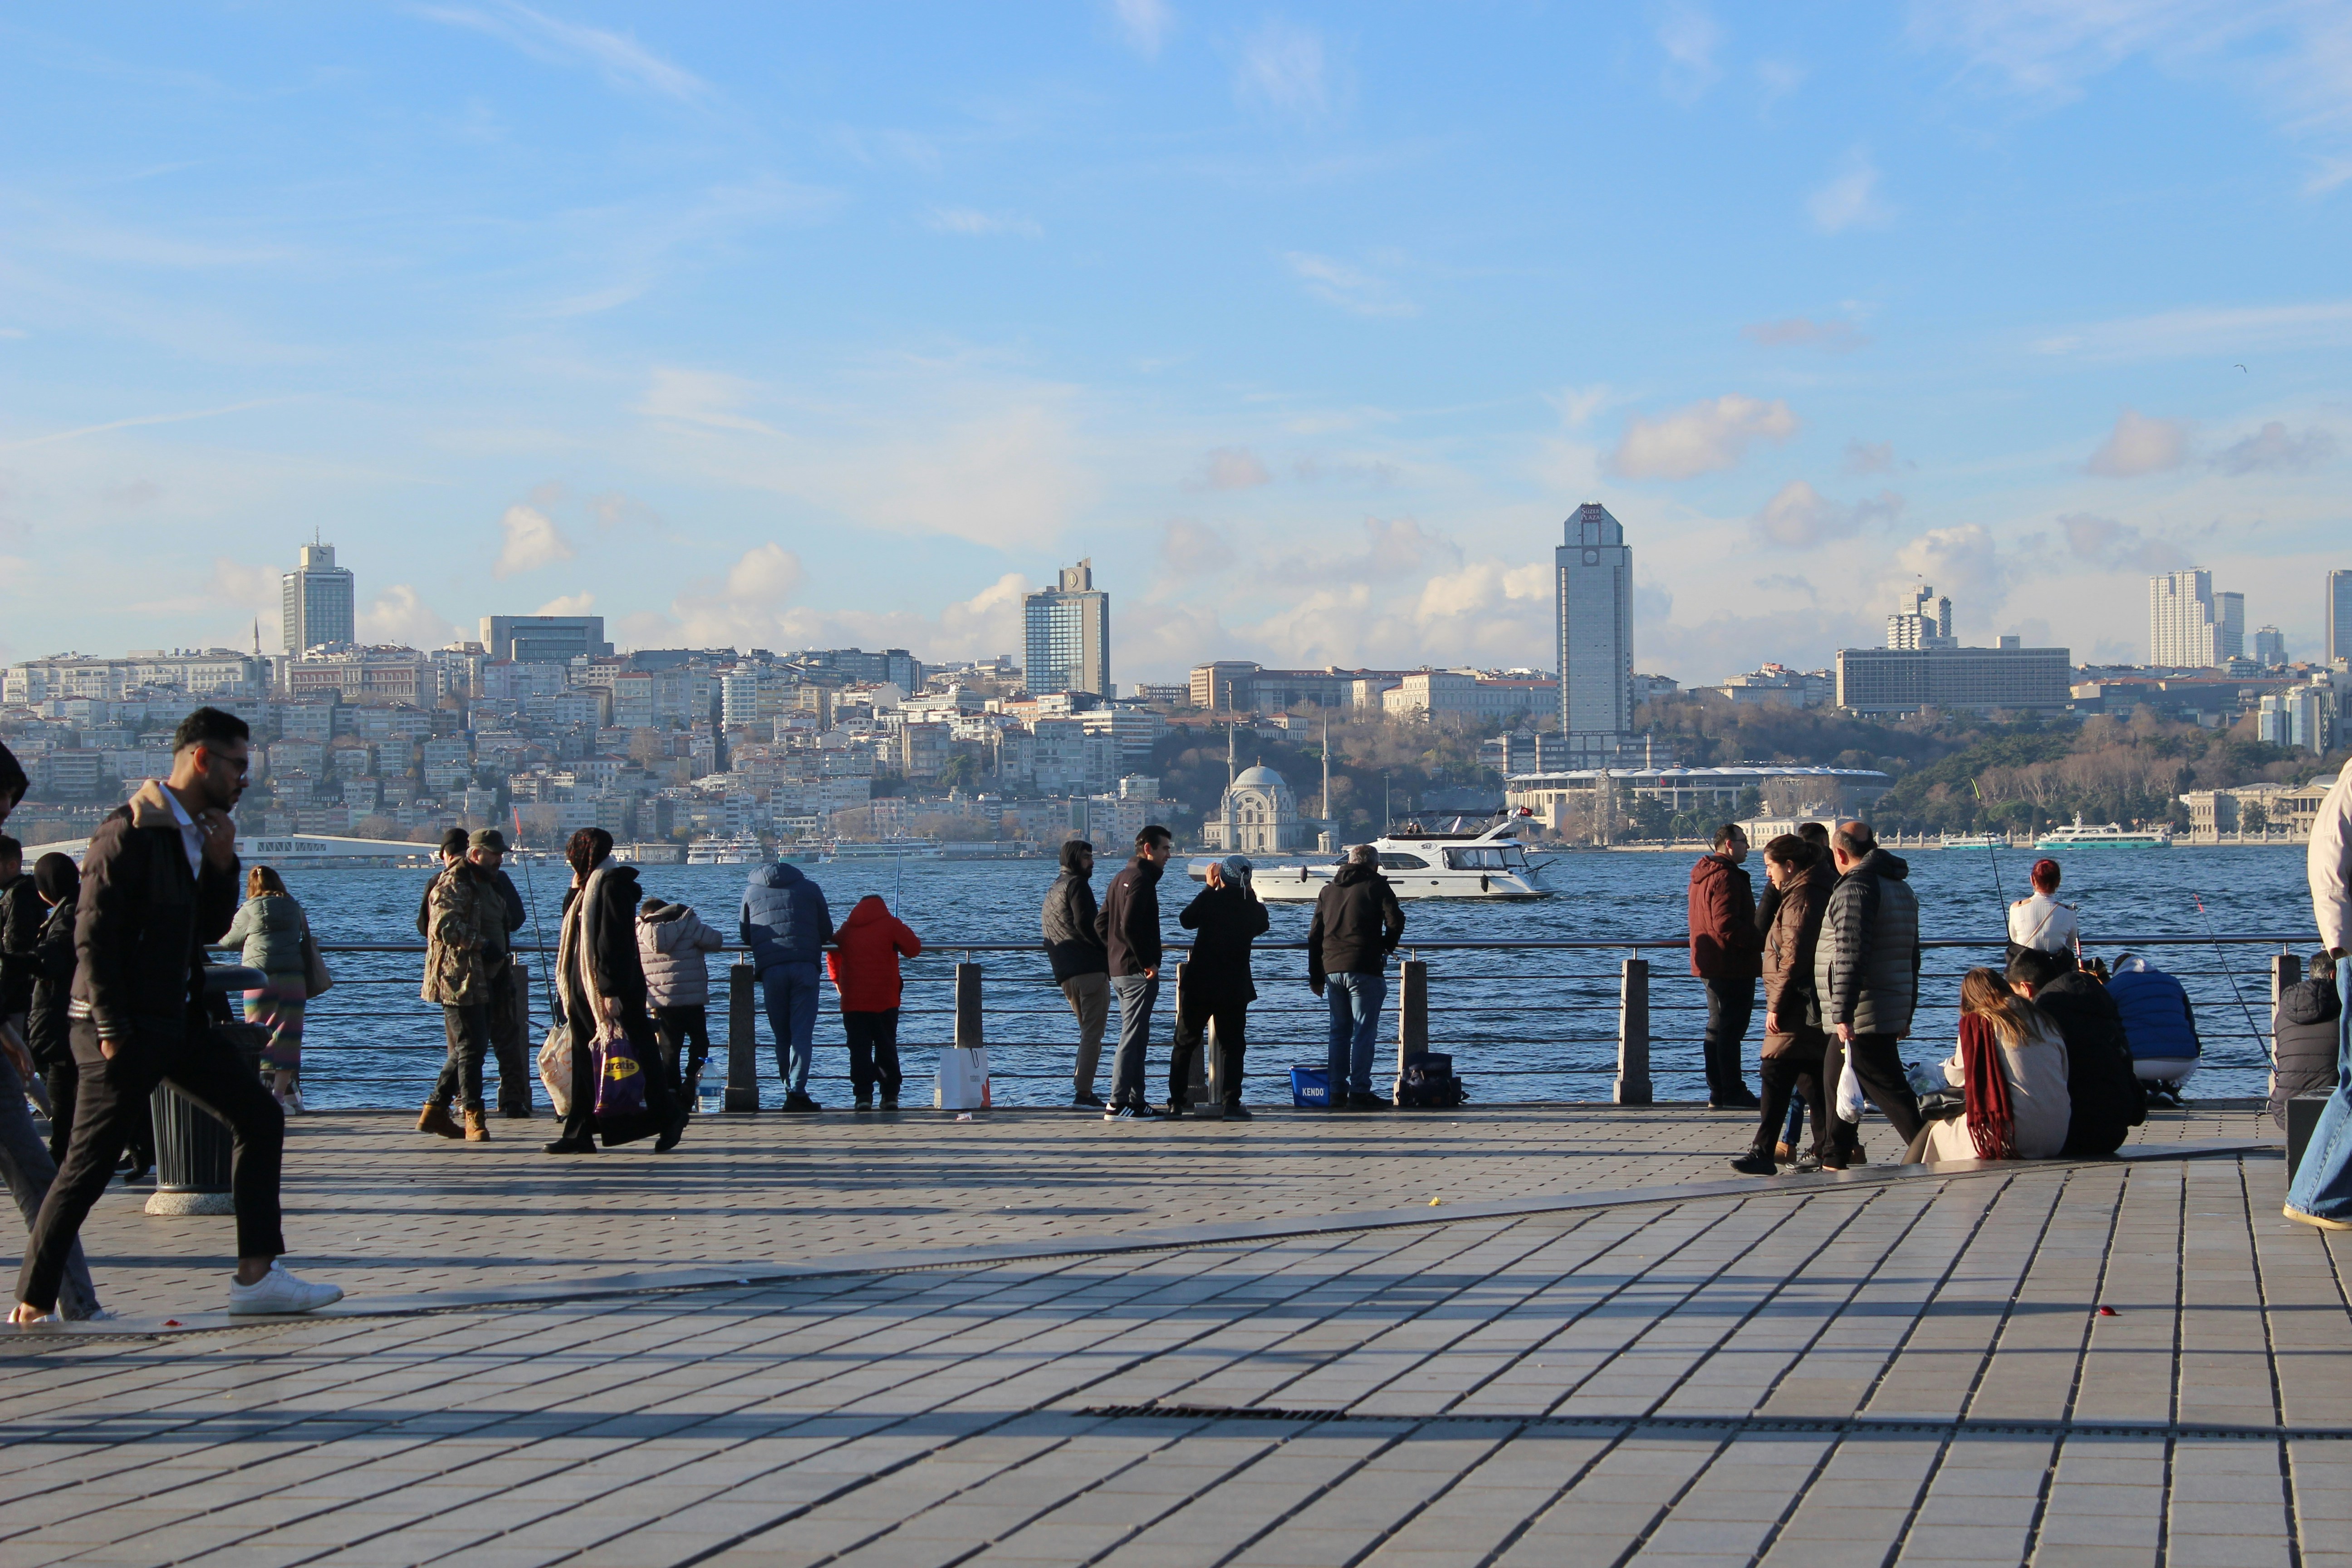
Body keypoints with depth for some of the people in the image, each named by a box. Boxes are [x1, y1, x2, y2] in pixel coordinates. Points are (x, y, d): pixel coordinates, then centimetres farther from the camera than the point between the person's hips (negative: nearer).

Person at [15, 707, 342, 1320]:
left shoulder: (198, 833, 13)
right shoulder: (129, 834, -15)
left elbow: (212, 928, 16)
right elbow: (93, 937, -18)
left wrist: (222, 862, 0)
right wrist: (112, 1033, -21)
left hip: (178, 1020, 9)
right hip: (127, 1026, -9)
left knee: (259, 1117, 4)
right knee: (89, 1165, -6)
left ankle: (256, 1276, 5)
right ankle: (31, 1306, 2)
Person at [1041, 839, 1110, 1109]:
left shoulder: (1053, 890, 23)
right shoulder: (1077, 884, -5)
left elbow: (1047, 930, 25)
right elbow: (1085, 924, -17)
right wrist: (1108, 948, -8)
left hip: (1064, 973, 9)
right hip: (1090, 967, -9)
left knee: (1089, 1031, 17)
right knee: (1093, 1032, -9)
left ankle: (1082, 1089, 13)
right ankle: (1084, 1092, -14)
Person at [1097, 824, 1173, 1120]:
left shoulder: (1121, 878, 17)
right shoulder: (1142, 879, -14)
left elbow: (1101, 923, 19)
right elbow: (1130, 926, -24)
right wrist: (1147, 962, -18)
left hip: (1118, 970, 10)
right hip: (1138, 972, -10)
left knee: (1135, 1037, 15)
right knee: (1133, 1037, -9)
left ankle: (1136, 1101, 18)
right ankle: (1118, 1104, -10)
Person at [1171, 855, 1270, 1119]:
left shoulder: (1210, 899, -8)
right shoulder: (1254, 907, -3)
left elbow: (1186, 920, 10)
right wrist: (1250, 895, 21)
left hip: (1199, 984, 0)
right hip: (1236, 986, 0)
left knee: (1184, 1043, 11)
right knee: (1233, 1046, 5)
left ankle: (1177, 1102, 10)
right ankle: (1231, 1104, -5)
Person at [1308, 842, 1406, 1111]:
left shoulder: (1328, 891, 17)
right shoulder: (1376, 885, 1)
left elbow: (1314, 935, 16)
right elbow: (1395, 922, -10)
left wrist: (1316, 977, 20)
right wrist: (1386, 947, 10)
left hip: (1331, 968, 5)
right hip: (1364, 970, -5)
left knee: (1339, 1031, 12)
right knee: (1364, 1032, -4)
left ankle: (1337, 1091, 9)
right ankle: (1359, 1092, -9)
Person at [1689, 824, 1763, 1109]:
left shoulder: (1703, 876, 16)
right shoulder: (1726, 877, -16)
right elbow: (1727, 925, -24)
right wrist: (1762, 942, -17)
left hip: (1710, 964, 10)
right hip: (1731, 965, -10)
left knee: (1718, 1028, 13)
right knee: (1731, 1029, -8)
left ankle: (1718, 1094, 16)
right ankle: (1732, 1094, -7)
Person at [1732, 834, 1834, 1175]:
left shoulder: (1800, 898, -14)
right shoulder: (1818, 891, 18)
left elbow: (1793, 958, -20)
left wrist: (1775, 1005, -17)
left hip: (1798, 1007, -10)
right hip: (1811, 1008, 10)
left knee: (1775, 1076, -12)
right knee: (1813, 1080, 12)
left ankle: (1764, 1152, -16)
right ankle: (1826, 1151, 14)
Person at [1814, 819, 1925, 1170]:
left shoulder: (1854, 888, -14)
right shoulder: (1902, 888, 17)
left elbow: (1850, 958, -22)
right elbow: (1911, 956, 22)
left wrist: (1843, 1015, -22)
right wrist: (1906, 1013, 26)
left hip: (1863, 1018, -10)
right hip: (1895, 1009, 10)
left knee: (1890, 1092, -10)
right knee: (1836, 1084, 19)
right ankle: (1834, 1161, 24)